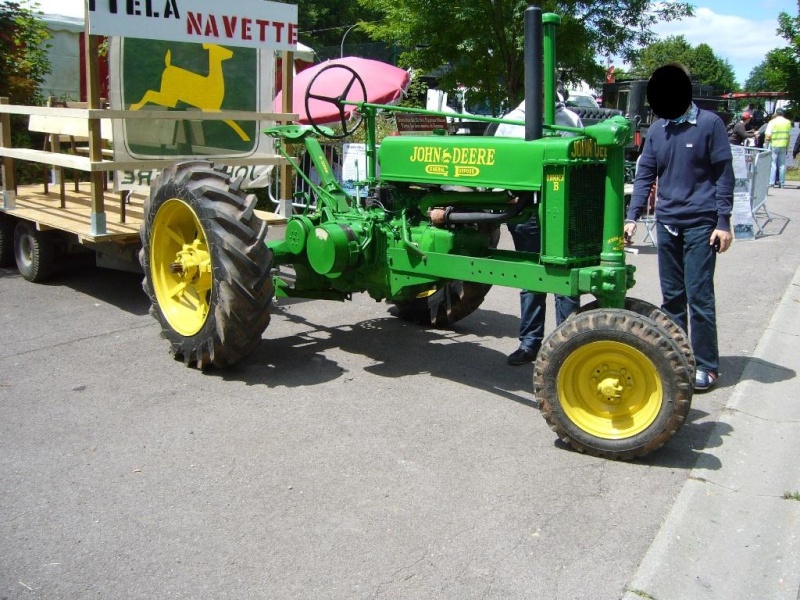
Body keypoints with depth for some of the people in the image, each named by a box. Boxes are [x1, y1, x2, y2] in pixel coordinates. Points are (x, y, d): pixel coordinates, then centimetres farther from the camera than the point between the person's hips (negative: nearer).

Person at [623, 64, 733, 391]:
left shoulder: (709, 123, -4)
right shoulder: (656, 130, 8)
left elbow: (723, 175, -5)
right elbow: (645, 175, 9)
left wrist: (723, 221, -10)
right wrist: (632, 216, -2)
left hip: (700, 222, -5)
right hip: (667, 222, 5)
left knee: (698, 294, -4)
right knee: (671, 295, 11)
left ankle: (705, 365, 6)